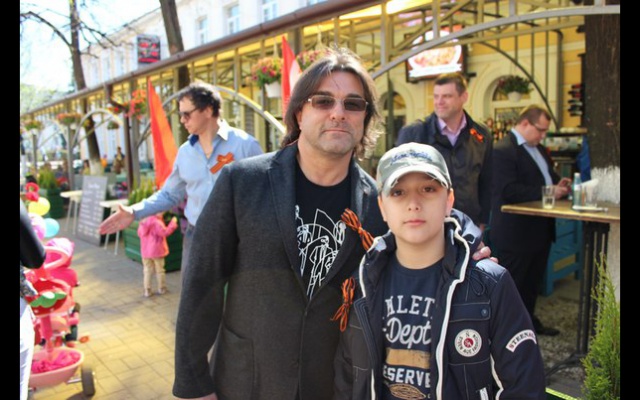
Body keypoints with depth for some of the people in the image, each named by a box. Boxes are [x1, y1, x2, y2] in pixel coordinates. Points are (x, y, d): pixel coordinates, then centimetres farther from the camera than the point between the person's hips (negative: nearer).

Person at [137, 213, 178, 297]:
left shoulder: (143, 222, 3)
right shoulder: (156, 222, -19)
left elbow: (139, 233, 15)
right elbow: (165, 232, -22)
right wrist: (173, 222, -14)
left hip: (145, 252, 6)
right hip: (157, 252, -6)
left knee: (147, 271, 11)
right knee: (159, 271, 9)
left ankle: (147, 291, 12)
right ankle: (161, 289, 20)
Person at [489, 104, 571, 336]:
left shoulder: (538, 149, 14)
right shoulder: (503, 151, -18)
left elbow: (549, 175, 25)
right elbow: (510, 190, -26)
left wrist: (559, 184, 1)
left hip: (540, 229, 10)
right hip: (516, 232, -9)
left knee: (533, 280, 22)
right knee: (511, 283, 5)